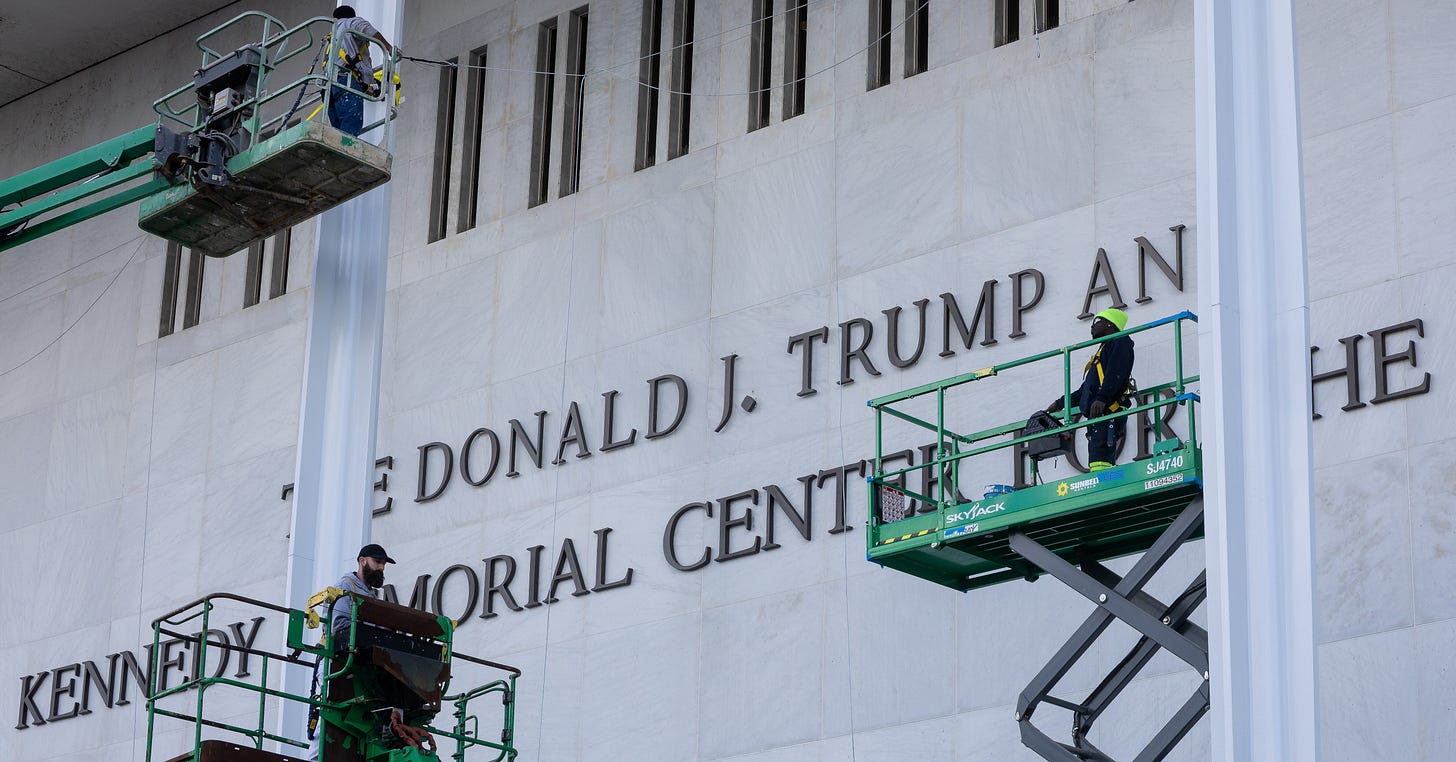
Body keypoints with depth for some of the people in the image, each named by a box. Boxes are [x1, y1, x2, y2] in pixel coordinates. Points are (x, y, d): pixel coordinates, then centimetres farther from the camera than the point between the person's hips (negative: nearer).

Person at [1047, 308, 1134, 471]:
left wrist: (1102, 398, -26)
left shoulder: (1120, 341, 5)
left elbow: (1116, 373, -13)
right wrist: (1060, 404, 37)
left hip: (1108, 412, -9)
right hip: (1096, 416, 9)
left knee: (1100, 463, -23)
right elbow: (1086, 388, 37)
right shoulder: (1105, 348, 34)